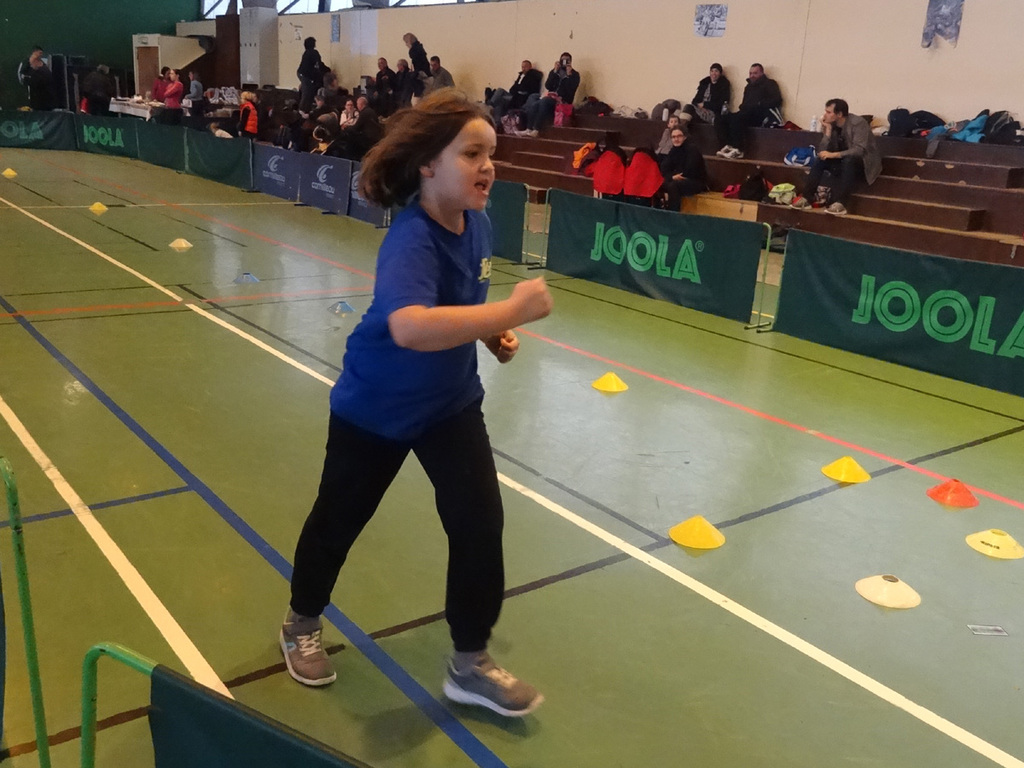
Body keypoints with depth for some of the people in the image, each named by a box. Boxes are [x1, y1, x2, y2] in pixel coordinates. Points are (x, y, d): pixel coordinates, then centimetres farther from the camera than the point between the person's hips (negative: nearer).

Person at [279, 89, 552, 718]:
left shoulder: (476, 223, -8)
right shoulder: (411, 240, -33)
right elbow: (410, 326, -55)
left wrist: (490, 333, -2)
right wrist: (513, 311, -49)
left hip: (451, 401, 6)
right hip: (376, 408, -5)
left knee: (481, 524, -2)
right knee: (338, 522, 15)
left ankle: (470, 665, 18)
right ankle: (303, 626, 45)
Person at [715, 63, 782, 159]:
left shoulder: (769, 84, 9)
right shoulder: (749, 86, 30)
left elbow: (777, 100, -4)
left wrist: (759, 104, -12)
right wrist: (742, 106, 5)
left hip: (760, 115, -8)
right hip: (746, 114, 8)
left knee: (736, 118, -35)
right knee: (720, 119, -12)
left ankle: (738, 150, -37)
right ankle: (728, 146, -28)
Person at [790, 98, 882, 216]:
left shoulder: (858, 123, -21)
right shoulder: (830, 125, -4)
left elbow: (859, 150, -33)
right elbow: (822, 151, -10)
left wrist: (833, 155, -39)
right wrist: (827, 131, -20)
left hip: (864, 163, -6)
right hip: (843, 162, 6)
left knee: (848, 161, -36)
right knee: (819, 160, -15)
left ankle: (840, 203, -41)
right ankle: (806, 198, -19)